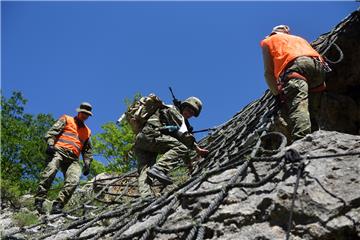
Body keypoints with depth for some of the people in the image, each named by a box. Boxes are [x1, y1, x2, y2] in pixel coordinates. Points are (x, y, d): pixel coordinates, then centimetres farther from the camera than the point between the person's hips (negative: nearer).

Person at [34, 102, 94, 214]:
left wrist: (87, 163, 16)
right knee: (50, 170, -33)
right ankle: (39, 201, -33)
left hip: (73, 159, 4)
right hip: (59, 151, -4)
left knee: (74, 181, -25)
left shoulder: (87, 131, 33)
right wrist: (50, 143, -12)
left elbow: (87, 150, 33)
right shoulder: (66, 119, 21)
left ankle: (57, 206, -30)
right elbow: (53, 131, 6)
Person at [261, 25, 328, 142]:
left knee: (297, 107, -25)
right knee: (312, 113, 1)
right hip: (318, 65, 5)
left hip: (295, 65, -5)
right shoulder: (300, 39, 44)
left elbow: (268, 72, 17)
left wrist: (277, 94, 15)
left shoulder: (268, 41, 30)